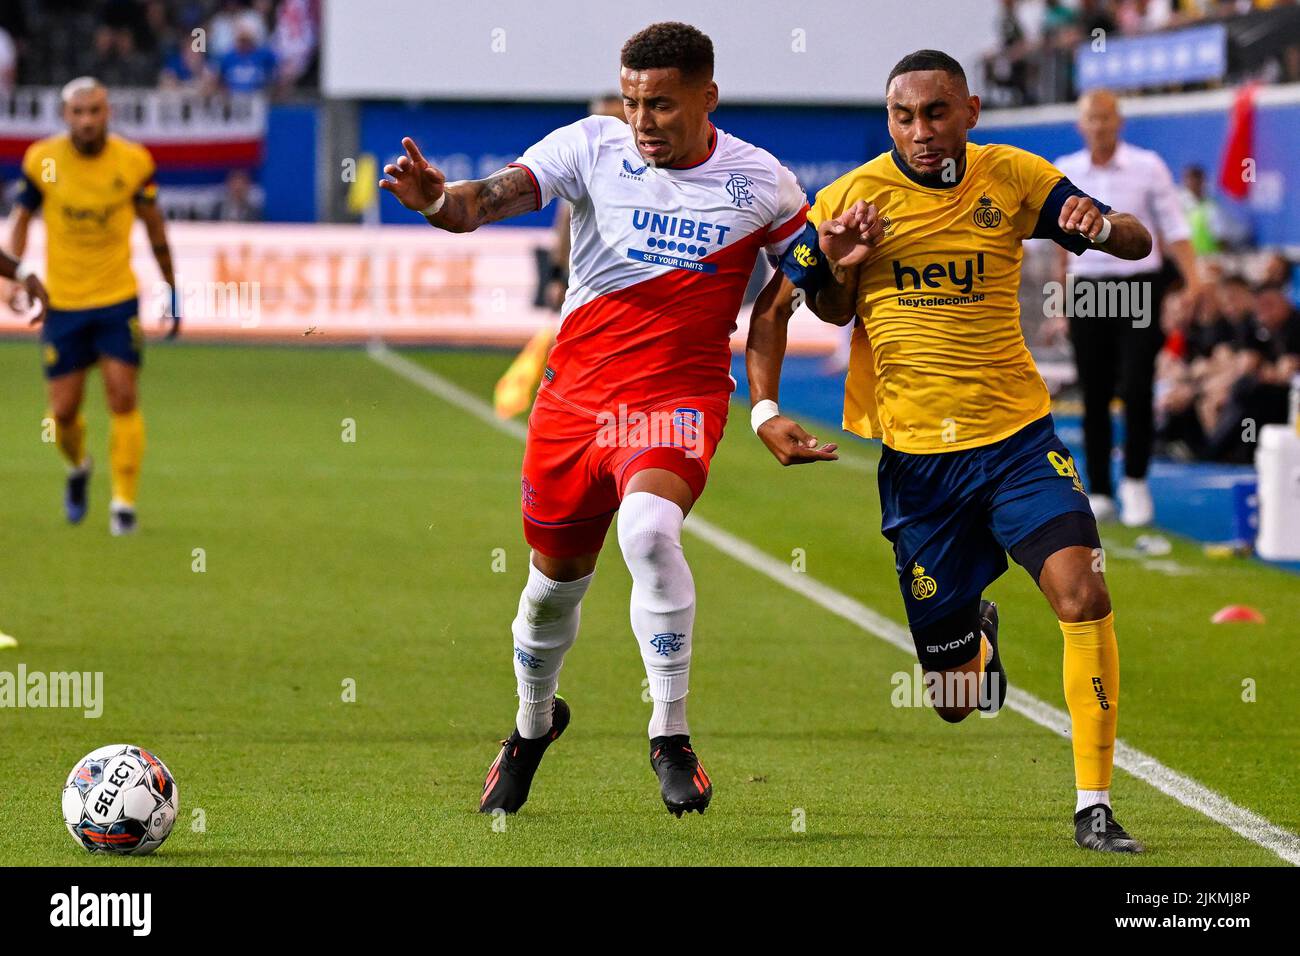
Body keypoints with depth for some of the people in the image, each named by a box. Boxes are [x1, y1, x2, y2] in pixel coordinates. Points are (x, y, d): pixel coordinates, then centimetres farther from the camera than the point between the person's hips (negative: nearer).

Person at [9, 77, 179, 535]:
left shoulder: (133, 161, -7)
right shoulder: (43, 160, -8)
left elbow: (153, 223, 6)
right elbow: (22, 217, 5)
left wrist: (171, 289, 10)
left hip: (117, 299, 0)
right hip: (61, 302, 0)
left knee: (123, 398, -10)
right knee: (63, 411, 2)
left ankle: (124, 502, 0)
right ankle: (78, 467, 35)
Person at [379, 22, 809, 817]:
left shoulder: (760, 182, -1)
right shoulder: (593, 148, -4)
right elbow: (494, 197, -18)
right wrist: (440, 201, -40)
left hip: (677, 396, -2)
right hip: (576, 392, 2)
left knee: (649, 532, -31)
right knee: (557, 578, 15)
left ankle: (671, 737, -20)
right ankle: (533, 722, 45)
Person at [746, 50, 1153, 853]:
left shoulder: (1013, 178, 0)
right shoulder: (852, 198, -4)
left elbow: (1138, 244, 2)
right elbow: (774, 306, 2)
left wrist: (1103, 224, -22)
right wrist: (765, 409, -11)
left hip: (1018, 437, 1)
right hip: (914, 456, -1)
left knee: (1082, 590, -24)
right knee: (957, 700, 5)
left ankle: (1095, 806, -14)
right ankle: (977, 637, 46)